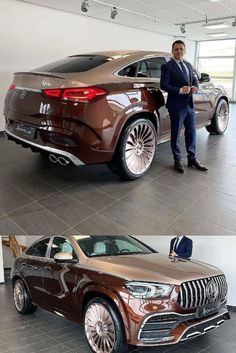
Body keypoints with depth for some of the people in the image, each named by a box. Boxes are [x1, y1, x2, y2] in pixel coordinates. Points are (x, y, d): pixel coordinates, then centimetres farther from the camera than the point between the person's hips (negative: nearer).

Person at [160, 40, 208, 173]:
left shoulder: (188, 65, 14)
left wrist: (195, 87, -2)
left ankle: (192, 159, 24)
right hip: (176, 105, -6)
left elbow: (194, 79, 21)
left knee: (191, 133, 12)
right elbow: (164, 85, -13)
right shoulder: (167, 66, -7)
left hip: (190, 104, 7)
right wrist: (180, 90, -22)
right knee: (176, 134, 5)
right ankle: (177, 160, 18)